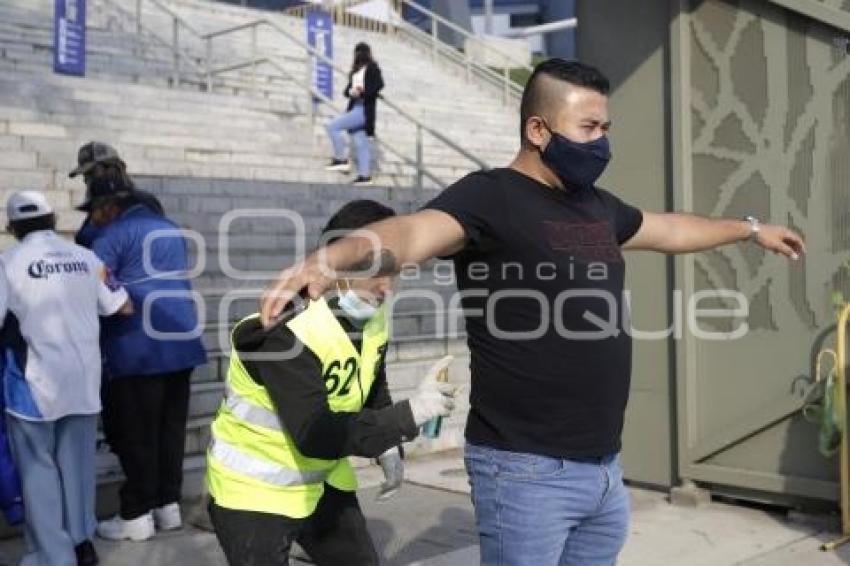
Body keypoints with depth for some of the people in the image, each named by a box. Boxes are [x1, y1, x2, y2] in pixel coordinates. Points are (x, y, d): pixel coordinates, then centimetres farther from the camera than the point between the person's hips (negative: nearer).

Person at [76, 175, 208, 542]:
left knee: (136, 434, 0)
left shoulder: (116, 233, -5)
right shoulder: (171, 230, 19)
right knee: (171, 429, 12)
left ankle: (137, 516, 6)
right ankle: (168, 505, 18)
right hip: (181, 343, 8)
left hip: (139, 349, -8)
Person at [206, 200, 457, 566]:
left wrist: (389, 449, 6)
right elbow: (315, 435, -34)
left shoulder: (370, 317, -4)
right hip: (253, 489, -8)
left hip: (322, 480, 8)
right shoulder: (288, 330, -30)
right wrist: (410, 414, -36)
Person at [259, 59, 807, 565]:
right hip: (527, 470, -8)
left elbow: (672, 229, 32)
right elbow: (414, 232, -31)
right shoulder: (490, 197, -12)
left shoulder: (598, 207, 13)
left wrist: (750, 228, 46)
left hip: (606, 468, 8)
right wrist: (336, 255, -52)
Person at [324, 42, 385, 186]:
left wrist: (362, 92, -23)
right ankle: (364, 175, 9)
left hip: (364, 110, -8)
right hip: (355, 108, 8)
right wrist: (350, 91, -6)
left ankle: (341, 159, -7)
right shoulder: (355, 70, 18)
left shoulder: (372, 68, -3)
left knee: (332, 126, -14)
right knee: (359, 143, 6)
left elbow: (378, 85, -16)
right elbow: (347, 90, 17)